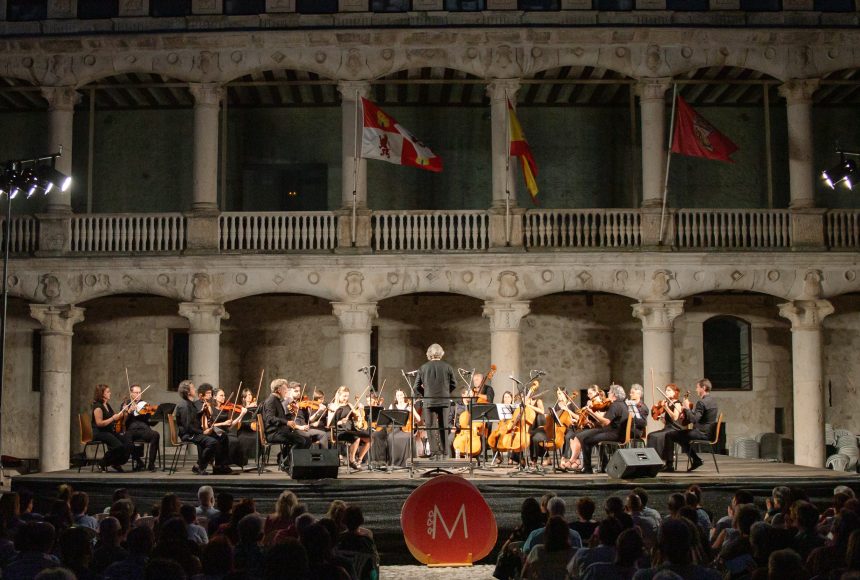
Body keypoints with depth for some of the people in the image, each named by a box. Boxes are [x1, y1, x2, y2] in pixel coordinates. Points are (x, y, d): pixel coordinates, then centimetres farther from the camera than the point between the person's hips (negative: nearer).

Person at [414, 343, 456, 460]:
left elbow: (417, 386, 0)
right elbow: (453, 385, 4)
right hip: (444, 401, 1)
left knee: (431, 427, 4)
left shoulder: (423, 368, -3)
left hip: (429, 401, -1)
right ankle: (444, 452, 10)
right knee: (443, 426, 9)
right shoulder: (447, 367, -1)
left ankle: (435, 452, -1)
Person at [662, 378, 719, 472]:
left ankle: (669, 464, -2)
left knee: (669, 436, -6)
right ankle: (696, 460, 23)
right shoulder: (712, 401, 13)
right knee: (681, 436, 30)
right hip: (708, 432, 10)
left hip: (702, 433, -10)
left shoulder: (701, 402, -18)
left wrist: (688, 408, -12)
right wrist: (692, 409, 10)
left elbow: (693, 419, -24)